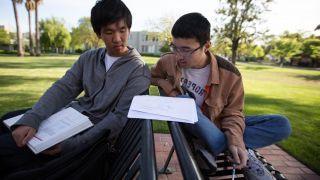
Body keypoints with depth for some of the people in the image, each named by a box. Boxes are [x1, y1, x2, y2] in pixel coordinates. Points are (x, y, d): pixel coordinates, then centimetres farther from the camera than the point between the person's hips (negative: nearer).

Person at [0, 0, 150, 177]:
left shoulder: (139, 71, -14)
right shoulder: (88, 58, 4)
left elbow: (120, 119, -19)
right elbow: (62, 88, -3)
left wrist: (72, 145, -23)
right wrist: (31, 119, -19)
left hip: (95, 133, -6)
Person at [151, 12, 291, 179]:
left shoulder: (229, 74, -19)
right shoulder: (168, 61, -14)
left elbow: (232, 113, -10)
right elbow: (151, 76, 7)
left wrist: (235, 140, -28)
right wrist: (164, 83, -15)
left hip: (217, 125, 1)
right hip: (187, 125, 0)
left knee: (282, 125, -15)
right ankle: (227, 153, -25)